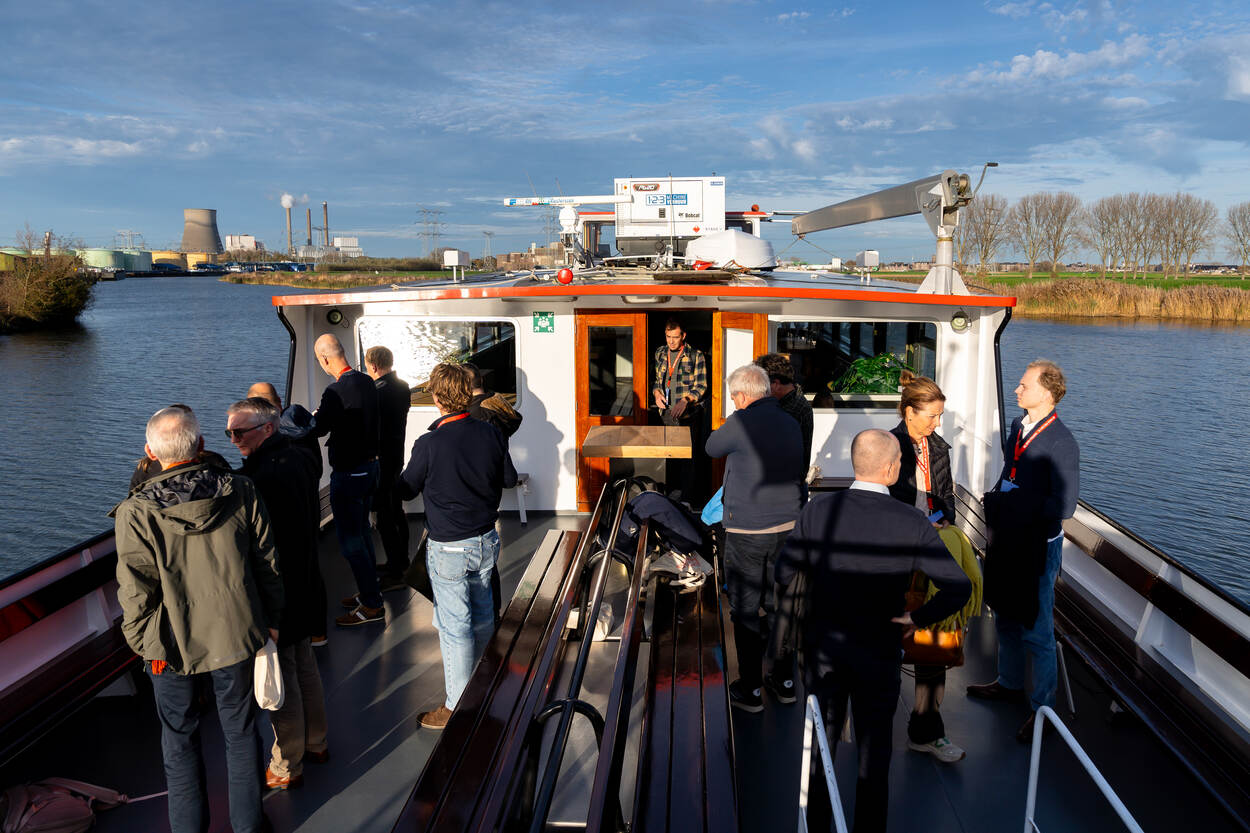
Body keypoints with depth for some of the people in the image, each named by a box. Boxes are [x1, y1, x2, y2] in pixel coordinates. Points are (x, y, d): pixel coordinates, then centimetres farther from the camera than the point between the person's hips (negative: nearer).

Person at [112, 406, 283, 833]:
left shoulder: (136, 512, -18)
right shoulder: (241, 492, -12)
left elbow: (136, 593, -14)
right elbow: (268, 563, -4)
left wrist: (145, 646, 0)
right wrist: (270, 620, 9)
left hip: (173, 646, -2)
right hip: (237, 637, 2)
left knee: (180, 741, 18)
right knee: (240, 733, 17)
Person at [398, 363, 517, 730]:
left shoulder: (429, 444, -20)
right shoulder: (491, 434, -7)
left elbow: (406, 490, -5)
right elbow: (509, 479, 7)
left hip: (448, 548, -5)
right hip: (486, 540, 5)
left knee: (454, 625, 4)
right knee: (482, 614, 22)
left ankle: (458, 707, 14)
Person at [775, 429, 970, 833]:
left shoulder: (818, 510, -13)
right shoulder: (913, 524, -17)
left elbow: (783, 573, -7)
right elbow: (958, 588, -18)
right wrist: (918, 617, -5)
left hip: (822, 647, 2)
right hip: (878, 653, -2)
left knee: (819, 743, 20)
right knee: (874, 752, 18)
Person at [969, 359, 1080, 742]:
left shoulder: (1061, 443, -19)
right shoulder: (1018, 427, 6)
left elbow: (1063, 506, -23)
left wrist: (1007, 505, -18)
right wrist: (995, 503, 5)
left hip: (1037, 546, -8)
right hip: (1007, 541, 8)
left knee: (1036, 631, 2)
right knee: (1006, 619, 21)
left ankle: (1043, 707, 17)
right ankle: (1010, 683, 40)